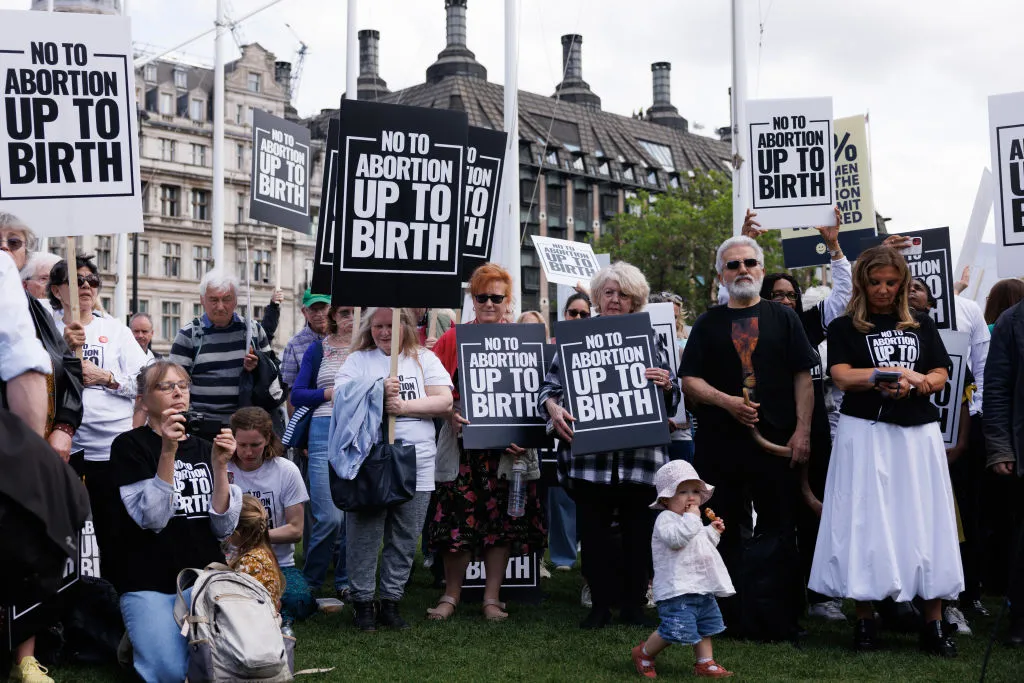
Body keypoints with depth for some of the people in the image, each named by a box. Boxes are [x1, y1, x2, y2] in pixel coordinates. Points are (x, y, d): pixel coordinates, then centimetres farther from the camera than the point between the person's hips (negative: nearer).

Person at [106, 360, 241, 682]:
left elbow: (223, 528, 1)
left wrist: (219, 465, -11)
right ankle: (134, 642, 10)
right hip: (151, 583, -4)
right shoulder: (129, 446, -3)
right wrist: (168, 451, -22)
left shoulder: (204, 448, 10)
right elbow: (152, 519, -15)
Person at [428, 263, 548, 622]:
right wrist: (450, 414, -16)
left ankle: (492, 597, 12)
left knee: (502, 517, 3)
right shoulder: (454, 338, 6)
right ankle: (451, 594, 12)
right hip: (463, 441, -1)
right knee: (459, 515, -2)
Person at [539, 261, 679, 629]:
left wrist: (666, 385, -13)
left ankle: (634, 605, 19)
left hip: (640, 455, 1)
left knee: (638, 532, 6)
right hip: (589, 455, 0)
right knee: (593, 531, 4)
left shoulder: (650, 339, 10)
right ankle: (600, 605, 17)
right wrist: (552, 407, -16)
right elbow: (549, 384, 5)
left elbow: (672, 400, 10)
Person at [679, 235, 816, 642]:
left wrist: (802, 430, -6)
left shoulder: (783, 318, 9)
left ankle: (778, 621, 7)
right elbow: (689, 381, 5)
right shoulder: (708, 325, 11)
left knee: (778, 532, 0)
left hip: (776, 442, -1)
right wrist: (726, 401, -12)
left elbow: (803, 377, 4)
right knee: (725, 530, 5)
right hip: (719, 444, 1)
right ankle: (733, 616, 14)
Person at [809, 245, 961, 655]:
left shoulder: (921, 326, 13)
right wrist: (901, 373, -13)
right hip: (866, 433, -2)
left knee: (924, 521, 0)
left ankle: (934, 622, 2)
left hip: (917, 433, 3)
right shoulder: (844, 328, 4)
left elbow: (940, 377, 7)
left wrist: (911, 383, -14)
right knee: (866, 521, -2)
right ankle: (865, 618, 5)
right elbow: (843, 376, -10)